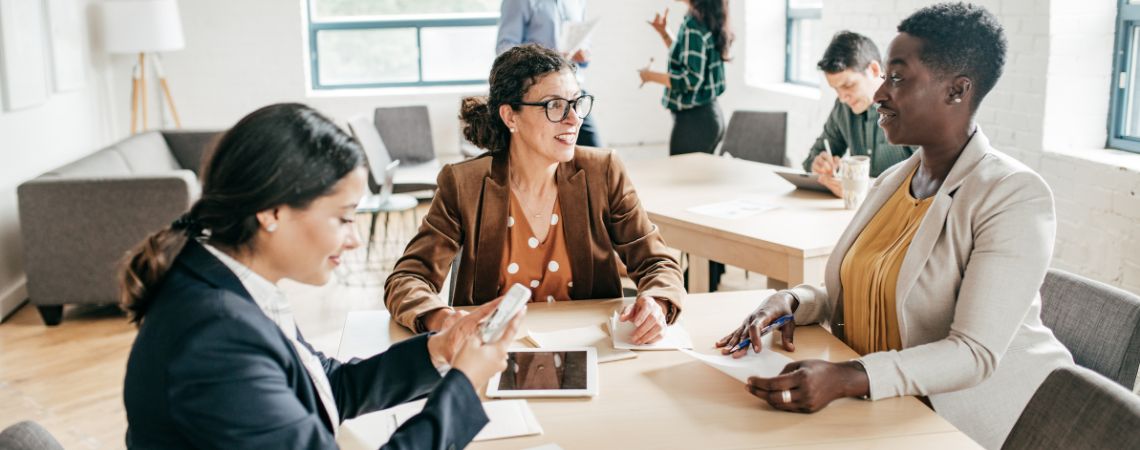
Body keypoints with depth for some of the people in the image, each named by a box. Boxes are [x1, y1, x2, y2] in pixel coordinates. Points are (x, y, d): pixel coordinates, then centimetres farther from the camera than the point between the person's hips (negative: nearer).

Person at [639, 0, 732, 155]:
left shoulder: (693, 25, -18)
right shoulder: (706, 20, 10)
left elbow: (691, 79, -22)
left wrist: (651, 76, -12)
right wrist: (664, 33, 18)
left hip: (694, 119, -9)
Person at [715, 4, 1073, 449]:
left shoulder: (1015, 196, -16)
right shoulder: (892, 181, 7)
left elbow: (975, 353, -23)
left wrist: (847, 378, -37)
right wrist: (792, 301, -7)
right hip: (883, 408, 7)